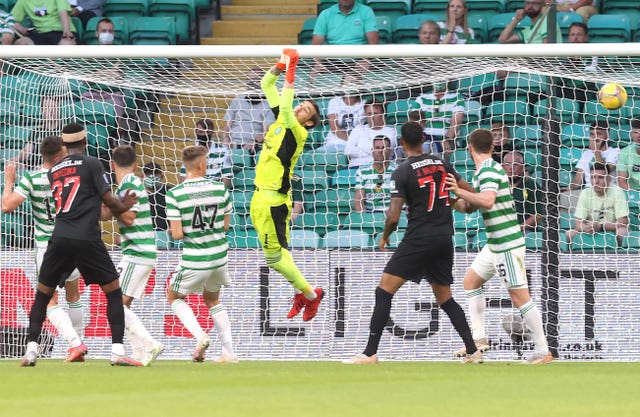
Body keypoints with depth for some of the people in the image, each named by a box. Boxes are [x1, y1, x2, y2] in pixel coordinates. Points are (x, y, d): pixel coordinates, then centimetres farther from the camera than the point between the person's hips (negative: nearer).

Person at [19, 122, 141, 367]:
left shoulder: (53, 171, 16)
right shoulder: (91, 164, 0)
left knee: (42, 294, 15)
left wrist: (119, 206, 27)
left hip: (59, 239, 4)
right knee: (113, 292, 6)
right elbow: (108, 200, 1)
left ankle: (31, 349, 5)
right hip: (87, 240, -4)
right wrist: (123, 207, 23)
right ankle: (117, 351, -3)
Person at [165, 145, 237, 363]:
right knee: (212, 299, 27)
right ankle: (229, 351, 20)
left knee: (174, 296, 21)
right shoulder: (220, 189, -5)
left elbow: (177, 234, -15)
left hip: (194, 260, -4)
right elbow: (225, 225, 4)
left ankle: (200, 335, 0)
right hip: (219, 255, 4)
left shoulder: (174, 195, -14)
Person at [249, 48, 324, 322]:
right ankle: (301, 294, 25)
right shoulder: (281, 121, 9)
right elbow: (266, 85, 12)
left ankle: (310, 294, 8)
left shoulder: (298, 132, -14)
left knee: (274, 256, -5)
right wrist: (280, 67, -3)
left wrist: (289, 80, -29)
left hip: (273, 200, -9)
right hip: (261, 197, 9)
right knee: (278, 251, 14)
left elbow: (286, 110, -34)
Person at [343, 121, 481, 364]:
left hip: (418, 238, -6)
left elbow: (394, 216, -14)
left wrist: (385, 237, 6)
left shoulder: (402, 172, -9)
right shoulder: (441, 164, 7)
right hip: (445, 238, 6)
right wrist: (452, 203, 36)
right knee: (445, 298, 18)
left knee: (384, 291, -2)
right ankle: (473, 351, 11)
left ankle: (370, 352, -9)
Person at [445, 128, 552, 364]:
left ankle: (542, 351, -6)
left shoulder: (488, 171, -17)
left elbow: (487, 201, -34)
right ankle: (479, 339, 17)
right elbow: (472, 206, 22)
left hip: (507, 243, -11)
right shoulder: (486, 170, 13)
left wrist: (459, 192, -35)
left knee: (519, 296, -9)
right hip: (495, 243, 11)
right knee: (471, 281, 18)